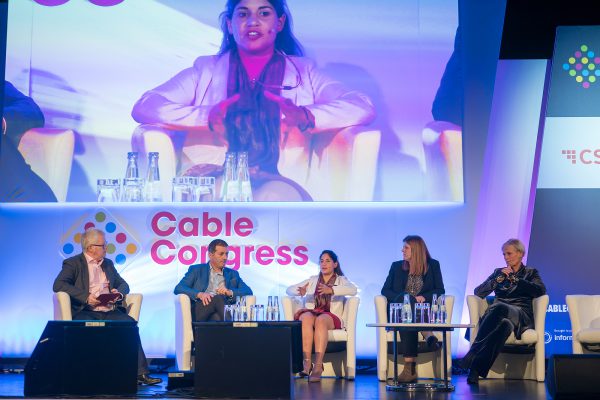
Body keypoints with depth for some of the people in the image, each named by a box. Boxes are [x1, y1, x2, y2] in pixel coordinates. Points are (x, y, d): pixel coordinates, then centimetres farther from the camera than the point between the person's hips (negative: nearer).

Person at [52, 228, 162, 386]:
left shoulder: (108, 264, 25)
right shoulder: (73, 263, 6)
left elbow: (123, 284, 27)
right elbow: (58, 285, -9)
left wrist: (119, 292, 1)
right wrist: (86, 297, -19)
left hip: (110, 312, 4)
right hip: (86, 312, -4)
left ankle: (140, 373, -28)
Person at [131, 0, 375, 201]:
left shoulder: (303, 72, 22)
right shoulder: (206, 71, 23)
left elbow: (363, 108, 6)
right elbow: (144, 108, 9)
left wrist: (305, 116, -14)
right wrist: (206, 116, -9)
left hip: (282, 183, 0)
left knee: (277, 194, -36)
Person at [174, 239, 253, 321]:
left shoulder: (232, 274, 27)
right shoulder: (196, 270, 20)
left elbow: (248, 292, 13)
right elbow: (178, 288, 6)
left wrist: (230, 292, -8)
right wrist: (199, 294, -13)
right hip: (200, 313, 0)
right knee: (218, 298, -34)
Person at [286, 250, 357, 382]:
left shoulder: (341, 280, 18)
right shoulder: (312, 280, 27)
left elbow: (353, 290, -6)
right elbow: (289, 289, 16)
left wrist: (331, 290, -24)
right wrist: (300, 291, -10)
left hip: (331, 317, -2)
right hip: (310, 313, 2)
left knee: (321, 320, -38)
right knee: (306, 317, -35)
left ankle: (318, 366, -47)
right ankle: (307, 363, -43)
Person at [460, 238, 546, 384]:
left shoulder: (530, 273, 22)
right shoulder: (498, 272, 28)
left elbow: (541, 291, -1)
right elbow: (478, 292, 15)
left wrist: (515, 279, 0)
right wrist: (499, 279, 3)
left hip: (521, 315, -2)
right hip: (497, 313, 2)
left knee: (500, 307, -41)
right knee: (505, 324, -41)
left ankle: (474, 352, -50)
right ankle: (476, 369, -54)